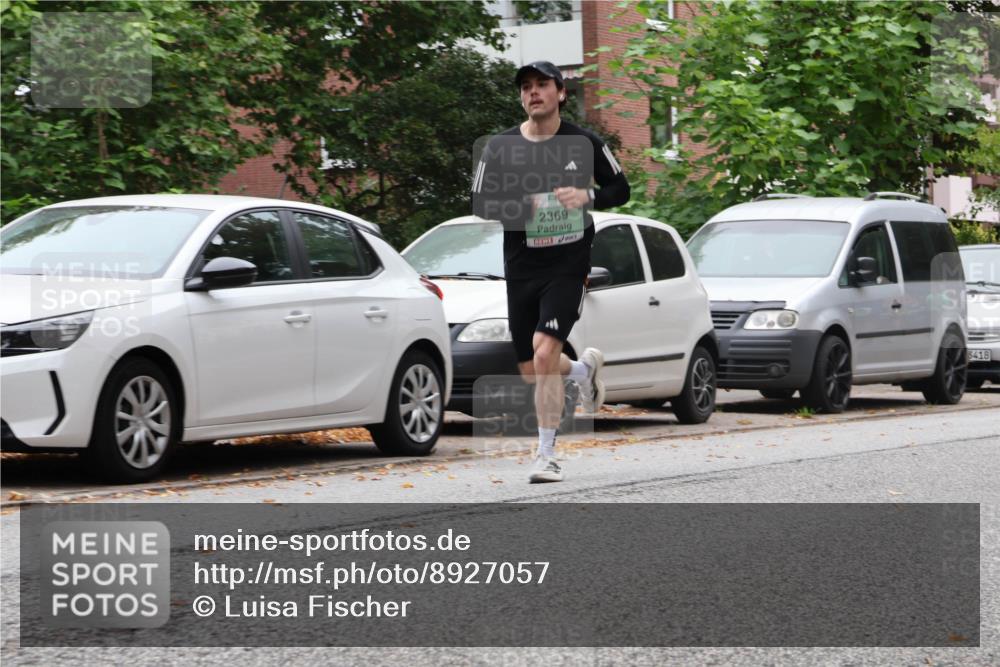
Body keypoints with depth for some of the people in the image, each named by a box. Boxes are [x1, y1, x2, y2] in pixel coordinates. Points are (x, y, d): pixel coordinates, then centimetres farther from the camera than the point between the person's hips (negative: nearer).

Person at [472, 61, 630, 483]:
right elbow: (479, 202, 4)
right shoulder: (501, 147, 2)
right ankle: (584, 368, 44)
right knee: (531, 372, 9)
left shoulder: (584, 143, 0)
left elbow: (620, 188, 9)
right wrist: (514, 207, -16)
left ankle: (546, 455, -11)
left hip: (568, 265, -3)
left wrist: (587, 197, -12)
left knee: (544, 354, -21)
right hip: (521, 269, 3)